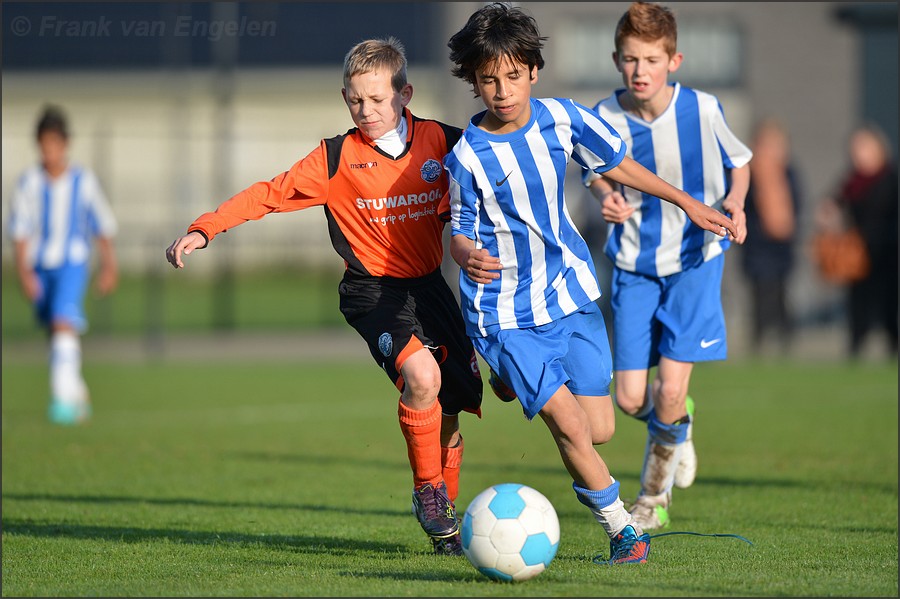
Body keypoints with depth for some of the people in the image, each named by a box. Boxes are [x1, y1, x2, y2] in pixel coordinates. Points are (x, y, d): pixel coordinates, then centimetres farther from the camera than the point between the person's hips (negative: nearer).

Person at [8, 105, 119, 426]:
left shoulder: (83, 180, -5)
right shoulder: (29, 182, -5)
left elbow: (103, 227, 6)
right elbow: (20, 231, -4)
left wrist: (109, 267, 8)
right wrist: (24, 272, -13)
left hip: (73, 264, -3)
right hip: (40, 267, 3)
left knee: (64, 324, -22)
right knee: (55, 332, 14)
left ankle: (64, 397, -28)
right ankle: (80, 393, 33)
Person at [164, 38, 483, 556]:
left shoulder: (442, 142, 0)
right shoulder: (336, 159, -6)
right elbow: (270, 194, -5)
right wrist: (204, 229, -13)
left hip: (429, 284, 4)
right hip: (373, 290, -4)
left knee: (450, 409, 6)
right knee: (421, 376, -29)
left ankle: (446, 516, 27)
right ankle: (428, 493, -10)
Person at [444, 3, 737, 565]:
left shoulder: (562, 118, -7)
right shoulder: (467, 157, -17)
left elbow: (617, 162, 9)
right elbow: (461, 231, -6)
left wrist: (689, 204, 14)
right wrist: (468, 256, -30)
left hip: (568, 289, 4)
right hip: (505, 312, -4)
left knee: (601, 429, 4)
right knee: (572, 428, -12)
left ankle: (523, 380, 36)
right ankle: (622, 527, 9)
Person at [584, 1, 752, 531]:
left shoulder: (703, 110, -14)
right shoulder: (606, 119, -12)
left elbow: (739, 161, 5)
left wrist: (734, 201, -16)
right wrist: (607, 198, -16)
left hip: (696, 258, -2)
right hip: (635, 263, 2)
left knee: (670, 393, -11)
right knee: (631, 399, -3)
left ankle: (656, 491, 18)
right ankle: (677, 422, 35)